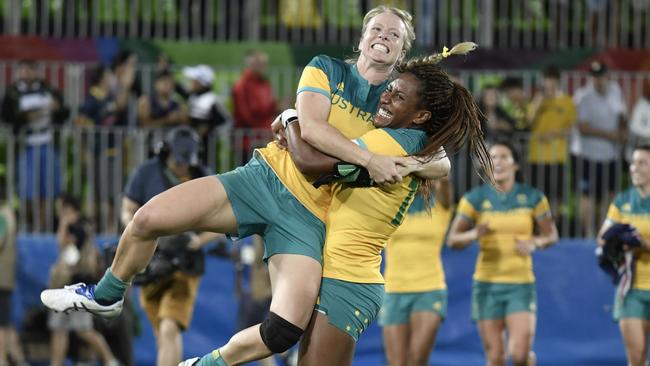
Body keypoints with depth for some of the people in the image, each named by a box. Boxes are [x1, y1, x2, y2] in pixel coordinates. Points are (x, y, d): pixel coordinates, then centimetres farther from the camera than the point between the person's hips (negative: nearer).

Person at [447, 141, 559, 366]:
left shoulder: (533, 198, 1)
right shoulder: (475, 198, 1)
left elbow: (551, 235, 10)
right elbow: (452, 239, 1)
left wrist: (534, 243, -12)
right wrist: (473, 234, -20)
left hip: (521, 286, -1)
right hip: (487, 285, 1)